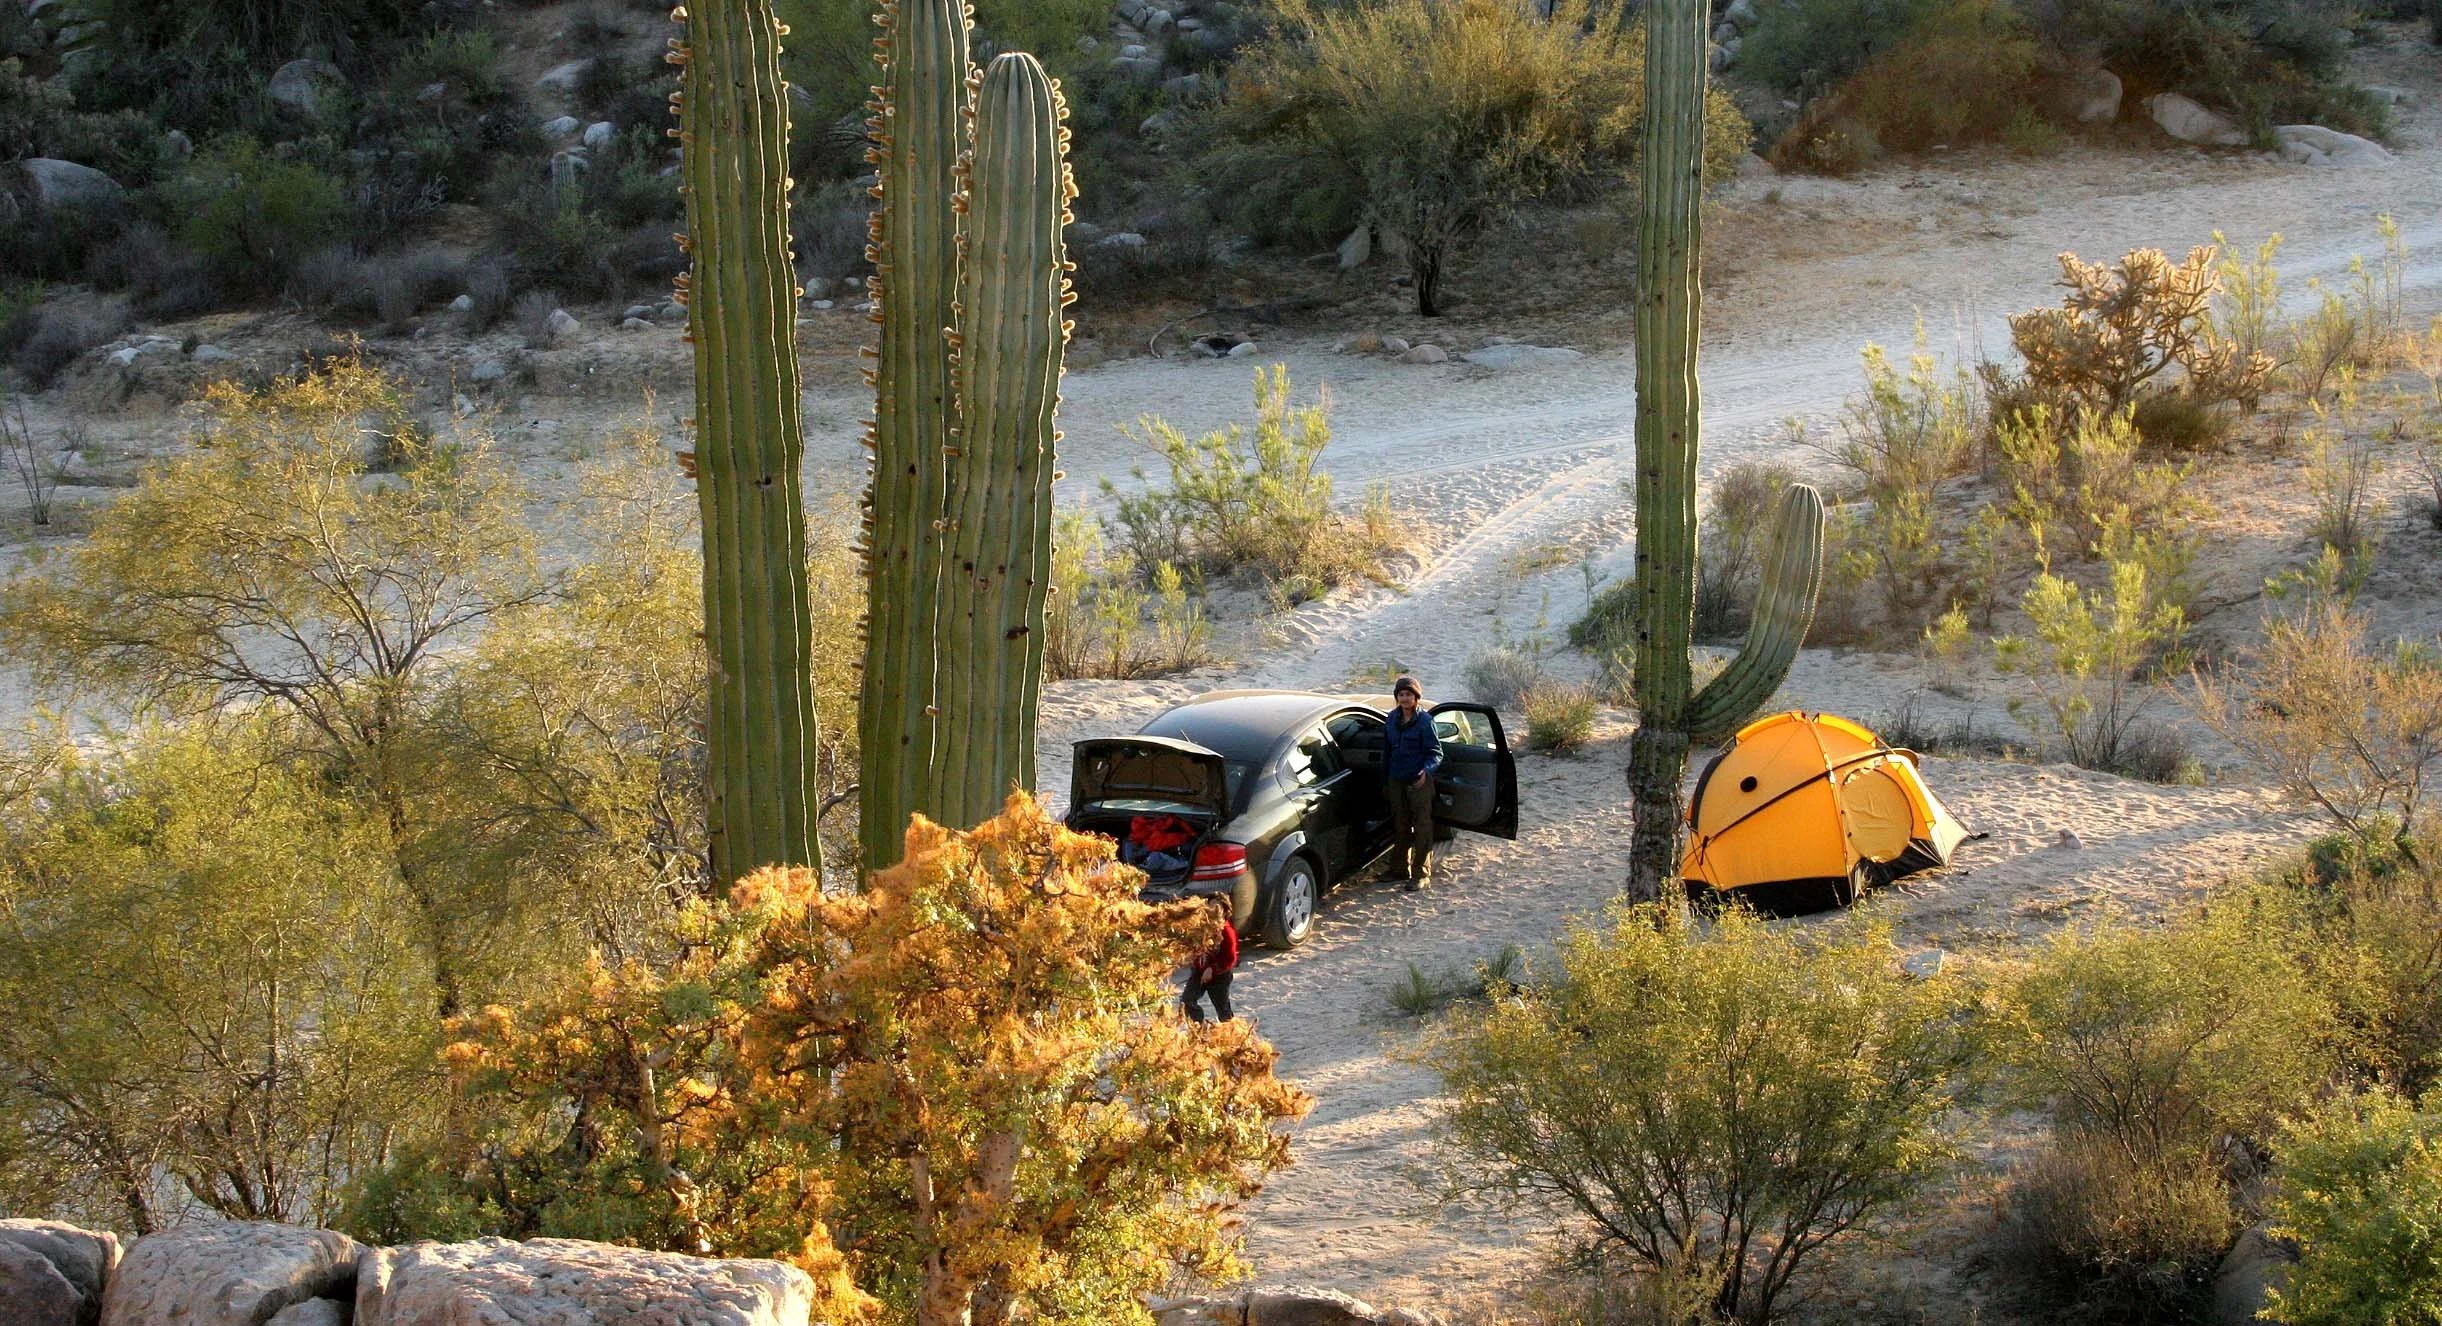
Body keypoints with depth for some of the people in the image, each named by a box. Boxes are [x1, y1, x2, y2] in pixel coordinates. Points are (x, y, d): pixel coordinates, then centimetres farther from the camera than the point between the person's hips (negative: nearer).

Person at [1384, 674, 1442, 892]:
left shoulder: (1425, 720, -11)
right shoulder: (1393, 719, 7)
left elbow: (1436, 753, -12)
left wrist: (1427, 770, -29)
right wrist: (1384, 776, 17)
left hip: (1419, 782, -6)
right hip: (1397, 780, 6)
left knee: (1422, 827, -3)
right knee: (1400, 825, 16)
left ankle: (1421, 874, 1)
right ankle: (1401, 866, 29)